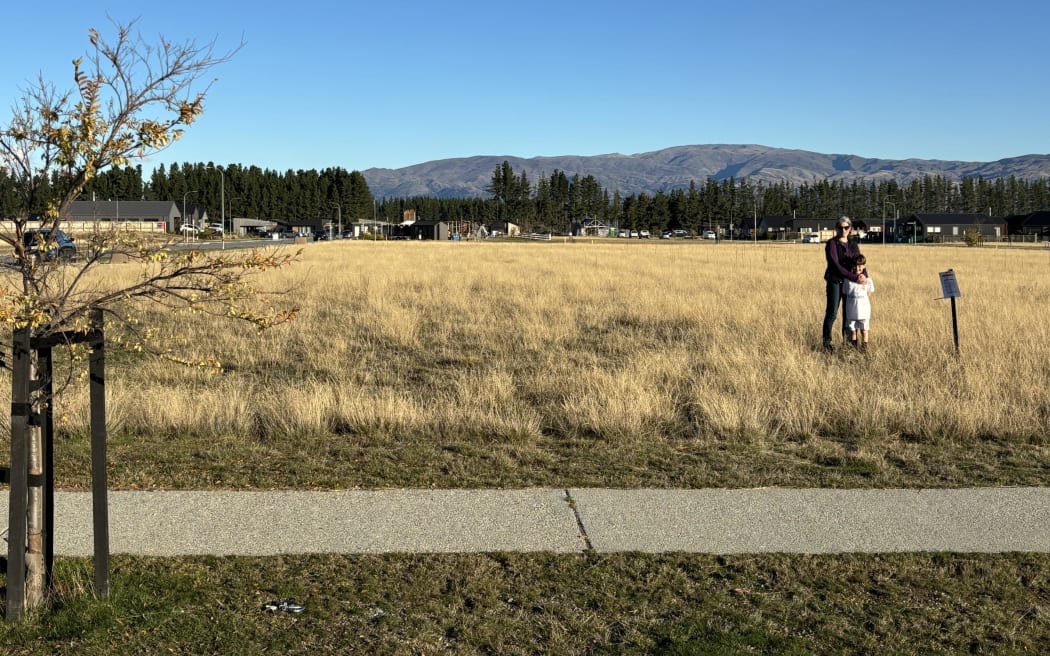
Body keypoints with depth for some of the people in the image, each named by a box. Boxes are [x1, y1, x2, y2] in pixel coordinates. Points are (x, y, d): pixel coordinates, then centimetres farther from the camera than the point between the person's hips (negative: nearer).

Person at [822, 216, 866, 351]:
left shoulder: (853, 246, 13)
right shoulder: (832, 244, -5)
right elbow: (836, 265, -15)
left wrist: (863, 276, -20)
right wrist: (854, 278, -22)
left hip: (850, 283, 5)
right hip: (835, 281, -5)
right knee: (832, 312, -8)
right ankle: (827, 341, -3)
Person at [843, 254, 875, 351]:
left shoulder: (868, 280, -3)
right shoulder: (848, 280, -1)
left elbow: (869, 294, 4)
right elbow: (844, 294, 4)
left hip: (864, 310, -1)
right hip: (851, 310, 1)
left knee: (864, 330, 7)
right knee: (852, 330, 11)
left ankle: (864, 346, 17)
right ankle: (854, 347, 22)